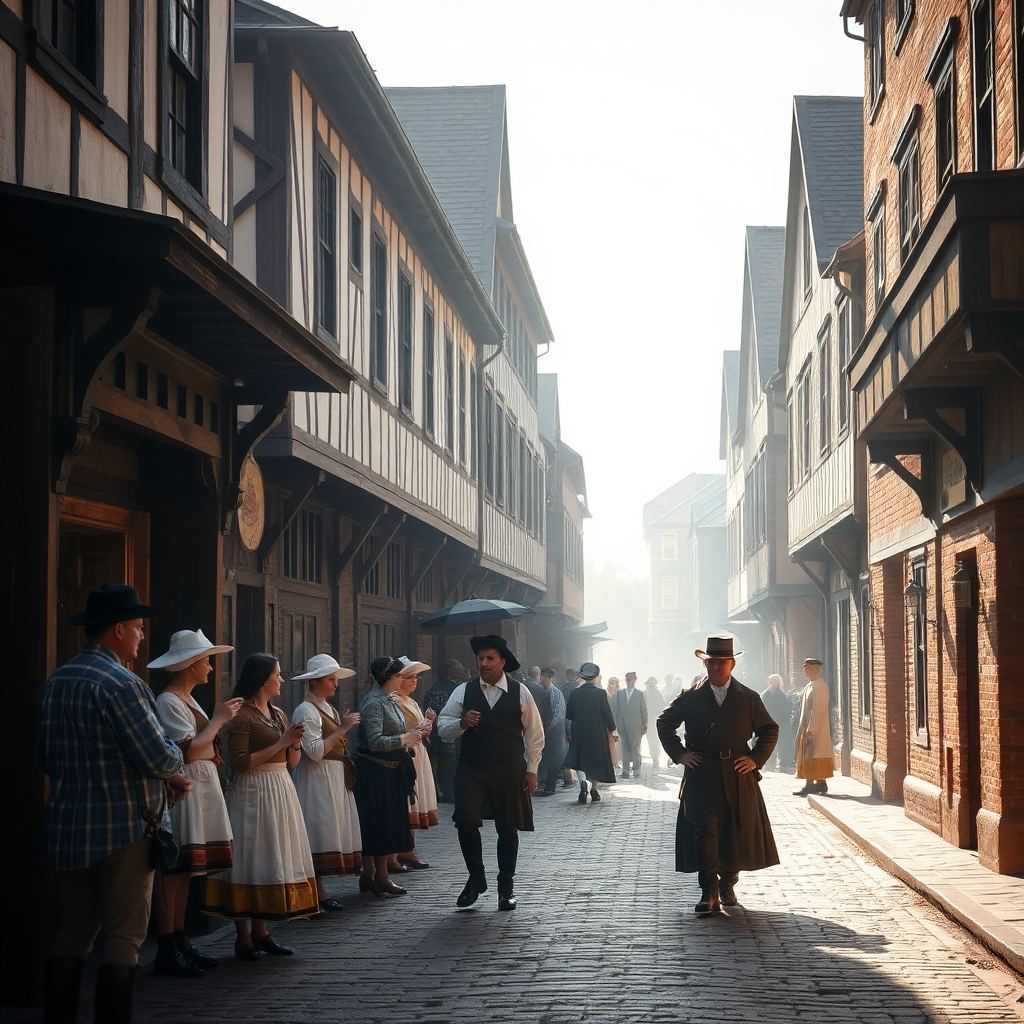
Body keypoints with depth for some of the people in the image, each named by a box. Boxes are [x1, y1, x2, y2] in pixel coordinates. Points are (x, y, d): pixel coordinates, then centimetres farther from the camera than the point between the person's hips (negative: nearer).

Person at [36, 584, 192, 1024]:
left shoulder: (55, 682, 8)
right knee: (124, 935, -1)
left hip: (67, 828, 8)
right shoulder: (121, 684, -17)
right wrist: (176, 759, 4)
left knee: (72, 932, 13)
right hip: (124, 829, -7)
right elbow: (160, 758, -21)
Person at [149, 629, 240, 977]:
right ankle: (167, 951, -7)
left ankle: (179, 942, 15)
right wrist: (218, 719, -10)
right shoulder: (168, 701, -11)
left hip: (201, 791, 10)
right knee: (173, 869, -8)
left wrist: (222, 723, 8)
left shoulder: (189, 700, 19)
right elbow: (190, 751, -18)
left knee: (185, 870, 11)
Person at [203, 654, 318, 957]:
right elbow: (240, 763, -18)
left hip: (281, 792, 8)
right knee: (250, 862, -6)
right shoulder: (241, 715, -10)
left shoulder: (278, 714, 16)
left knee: (271, 861, 8)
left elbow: (291, 762, 19)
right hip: (252, 793, -8)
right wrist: (281, 743, -16)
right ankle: (243, 937, -3)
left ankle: (260, 931, 13)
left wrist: (296, 742, -3)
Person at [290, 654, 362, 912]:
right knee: (317, 833, -10)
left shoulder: (328, 708, 17)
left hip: (336, 779, 9)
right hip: (317, 780, -9)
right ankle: (312, 896, -9)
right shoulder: (306, 710, -12)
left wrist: (344, 727, 8)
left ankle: (320, 893, 10)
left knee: (328, 836, 7)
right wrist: (341, 729, -19)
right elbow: (315, 751, -20)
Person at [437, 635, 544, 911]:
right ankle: (476, 877, 1)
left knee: (508, 828, 6)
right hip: (471, 770, 0)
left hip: (509, 771, 0)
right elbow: (442, 727, 5)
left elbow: (534, 734, 10)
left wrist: (531, 770, 6)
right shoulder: (463, 692, 5)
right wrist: (461, 723, -15)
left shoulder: (520, 693, 4)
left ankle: (506, 886, 21)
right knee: (465, 818, -18)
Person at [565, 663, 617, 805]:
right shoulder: (601, 693, -10)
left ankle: (584, 781, -18)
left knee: (580, 762, 6)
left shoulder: (574, 693, -2)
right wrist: (612, 729, 2)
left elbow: (569, 715, 2)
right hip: (598, 734, -1)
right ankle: (593, 789, 12)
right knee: (596, 762, 12)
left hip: (579, 734, 1)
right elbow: (608, 713, -8)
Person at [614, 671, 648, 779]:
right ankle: (625, 771, 4)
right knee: (625, 748, 3)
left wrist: (644, 726, 0)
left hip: (635, 726, -2)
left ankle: (636, 771, 3)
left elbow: (644, 711, 5)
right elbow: (615, 709, 11)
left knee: (635, 748, -3)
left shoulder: (640, 694, 6)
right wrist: (615, 725, 4)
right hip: (622, 725, 2)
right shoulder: (619, 693, 12)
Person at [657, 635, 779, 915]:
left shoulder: (748, 698, 6)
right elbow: (664, 722, 13)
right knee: (704, 832, -11)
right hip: (701, 776, -2)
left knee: (737, 833, 7)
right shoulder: (691, 697, 4)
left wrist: (756, 758, 1)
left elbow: (769, 730, 14)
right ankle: (709, 894, -12)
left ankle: (727, 885, 28)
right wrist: (678, 753, 1)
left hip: (738, 776, 2)